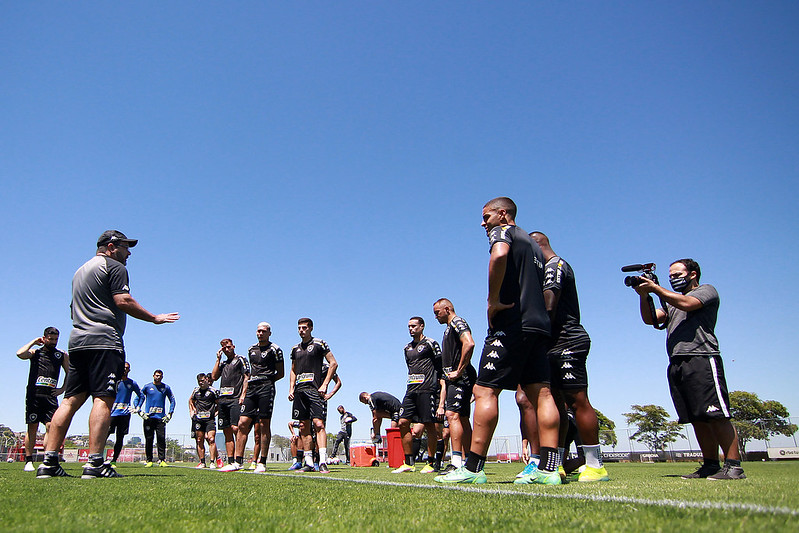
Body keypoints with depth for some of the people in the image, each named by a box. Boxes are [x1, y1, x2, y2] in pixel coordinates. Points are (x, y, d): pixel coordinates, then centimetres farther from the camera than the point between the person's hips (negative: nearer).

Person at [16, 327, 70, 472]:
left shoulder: (62, 355, 14)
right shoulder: (35, 352, 9)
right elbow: (20, 354, -13)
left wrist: (63, 389, 11)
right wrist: (33, 342, 0)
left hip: (50, 396, 1)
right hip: (33, 395, -1)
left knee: (50, 426, -8)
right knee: (32, 427, 1)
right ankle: (29, 461, 9)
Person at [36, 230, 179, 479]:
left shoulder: (80, 270, 27)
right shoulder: (114, 266, 0)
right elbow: (123, 301, -11)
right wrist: (155, 318, -5)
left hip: (77, 339, 9)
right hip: (104, 340, -9)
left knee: (71, 400, 6)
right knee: (103, 399, -12)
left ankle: (49, 461, 2)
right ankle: (95, 463, -17)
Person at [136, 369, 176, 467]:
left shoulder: (166, 388, 10)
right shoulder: (147, 387, 8)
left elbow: (172, 400, 14)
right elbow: (139, 398, 11)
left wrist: (170, 414, 5)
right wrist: (140, 411, -1)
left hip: (161, 417, 0)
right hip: (148, 417, 0)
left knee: (161, 439, -8)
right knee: (148, 439, 2)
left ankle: (162, 460, -5)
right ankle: (149, 460, 9)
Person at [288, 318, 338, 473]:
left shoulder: (319, 344, 0)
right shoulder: (295, 348, 18)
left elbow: (333, 364, -4)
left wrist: (324, 385, -11)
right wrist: (291, 389, 13)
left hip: (315, 389, -6)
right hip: (300, 391, 6)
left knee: (318, 424, -14)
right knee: (303, 427, 5)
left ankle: (323, 462, -16)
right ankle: (309, 463, 10)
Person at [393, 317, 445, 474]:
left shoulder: (430, 344, -1)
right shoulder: (408, 348, 19)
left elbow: (440, 368, -3)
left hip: (427, 390, -7)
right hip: (411, 390, 7)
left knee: (429, 425, -4)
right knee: (403, 423, -2)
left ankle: (431, 464, 6)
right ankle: (409, 463, 6)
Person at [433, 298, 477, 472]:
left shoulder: (457, 322, -7)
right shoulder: (450, 328, 24)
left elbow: (469, 344, -25)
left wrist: (459, 371, -22)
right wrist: (449, 375, 18)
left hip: (462, 377, -11)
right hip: (456, 379, 11)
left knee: (452, 414, -19)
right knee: (462, 418, 9)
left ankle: (456, 463, -25)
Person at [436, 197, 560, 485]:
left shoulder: (502, 231, 2)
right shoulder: (533, 243, 28)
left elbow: (499, 255, -23)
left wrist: (493, 301, -17)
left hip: (511, 323, -9)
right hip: (539, 323, 9)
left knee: (485, 390, -8)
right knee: (540, 393, 2)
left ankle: (473, 468, -9)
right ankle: (548, 468, -2)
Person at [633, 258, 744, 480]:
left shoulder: (707, 290, 12)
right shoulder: (671, 301, 30)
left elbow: (687, 304, -9)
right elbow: (651, 319, 15)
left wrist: (655, 288, -6)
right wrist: (644, 295, 0)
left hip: (702, 359, -6)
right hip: (676, 365, 7)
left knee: (717, 415, -12)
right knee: (697, 419, 5)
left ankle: (733, 465, -10)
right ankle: (710, 465, 9)